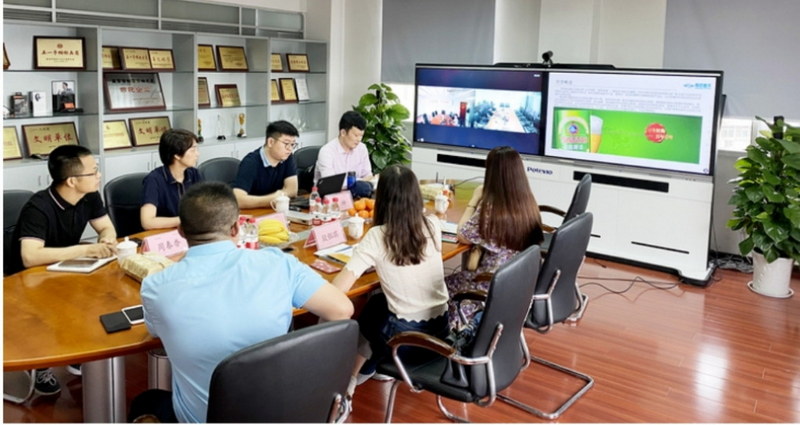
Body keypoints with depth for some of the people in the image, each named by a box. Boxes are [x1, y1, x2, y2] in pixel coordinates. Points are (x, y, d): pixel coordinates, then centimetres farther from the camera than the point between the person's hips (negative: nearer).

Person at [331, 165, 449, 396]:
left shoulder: (377, 237, -17)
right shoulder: (432, 226, -4)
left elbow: (340, 287, -22)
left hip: (404, 334, -4)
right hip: (440, 327, 5)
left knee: (372, 307, 28)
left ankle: (350, 379, 43)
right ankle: (370, 368, 44)